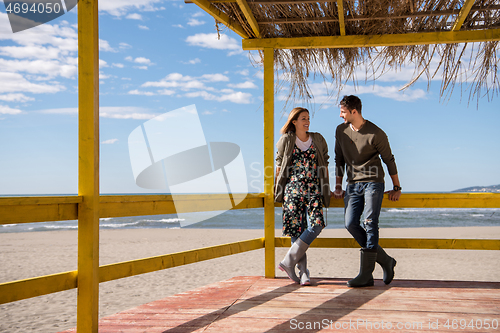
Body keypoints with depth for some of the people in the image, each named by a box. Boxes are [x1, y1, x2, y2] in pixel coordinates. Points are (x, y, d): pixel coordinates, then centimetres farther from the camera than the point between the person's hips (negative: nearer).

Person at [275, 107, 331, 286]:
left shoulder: (318, 140, 10)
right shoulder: (285, 141, 5)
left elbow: (324, 166, 14)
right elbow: (279, 166, 11)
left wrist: (326, 190, 11)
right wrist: (278, 190, 10)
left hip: (314, 190, 2)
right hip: (293, 189, -1)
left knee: (316, 225, -16)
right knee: (297, 229, -4)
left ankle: (288, 261, -8)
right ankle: (303, 271, 5)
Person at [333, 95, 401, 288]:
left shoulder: (376, 134, -9)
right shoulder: (341, 131, 7)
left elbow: (389, 160, 1)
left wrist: (396, 188, 6)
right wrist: (338, 186, 16)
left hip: (373, 183, -5)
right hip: (353, 185, 5)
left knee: (370, 224, -13)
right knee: (351, 224, -7)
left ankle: (366, 275, -12)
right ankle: (385, 261, 7)